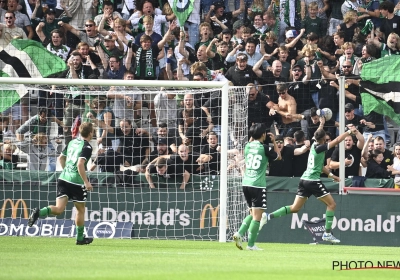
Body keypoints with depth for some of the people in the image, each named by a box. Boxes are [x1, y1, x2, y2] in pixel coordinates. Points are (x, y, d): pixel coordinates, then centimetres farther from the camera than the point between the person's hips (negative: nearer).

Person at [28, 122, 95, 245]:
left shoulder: (72, 142, 14)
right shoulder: (87, 147, -9)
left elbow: (61, 158, 24)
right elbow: (80, 164, -22)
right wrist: (86, 182, -18)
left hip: (63, 179, 6)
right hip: (77, 182, -6)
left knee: (59, 209, -3)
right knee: (81, 210, 14)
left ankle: (39, 212, -30)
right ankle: (80, 238, 24)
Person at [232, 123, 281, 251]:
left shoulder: (247, 146, 6)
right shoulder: (264, 148, -8)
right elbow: (278, 156, 10)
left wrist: (252, 138, 28)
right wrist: (274, 142, 17)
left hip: (246, 183, 6)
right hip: (258, 185, -6)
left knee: (253, 214, 19)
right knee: (257, 216, -3)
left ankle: (239, 233, 2)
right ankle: (251, 244, -5)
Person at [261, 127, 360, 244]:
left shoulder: (314, 146, 12)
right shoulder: (320, 148, -13)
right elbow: (337, 140, -16)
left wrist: (331, 175, 24)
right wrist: (349, 132, -5)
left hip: (304, 180, 8)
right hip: (313, 181, -8)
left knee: (295, 208, 11)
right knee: (331, 204, 3)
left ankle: (268, 216, 1)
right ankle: (327, 233, 1)